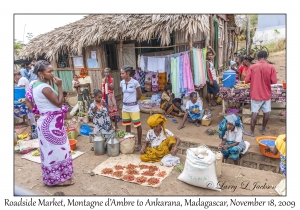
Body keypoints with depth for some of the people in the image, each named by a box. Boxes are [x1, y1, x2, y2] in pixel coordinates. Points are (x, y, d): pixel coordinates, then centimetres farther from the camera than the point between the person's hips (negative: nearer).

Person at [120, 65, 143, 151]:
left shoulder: (135, 82, -14)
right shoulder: (122, 82, 2)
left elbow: (140, 94, -2)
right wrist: (125, 101, 14)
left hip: (134, 107, -6)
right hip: (125, 107, 6)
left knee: (138, 125, 1)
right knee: (127, 125, 15)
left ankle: (139, 143, 14)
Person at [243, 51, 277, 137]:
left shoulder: (252, 67, -8)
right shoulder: (271, 67, -8)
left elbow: (246, 80, -8)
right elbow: (274, 81, -7)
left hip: (255, 94, -1)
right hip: (266, 94, 1)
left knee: (254, 112, 4)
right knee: (266, 112, 15)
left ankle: (252, 132, 10)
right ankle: (263, 129, 27)